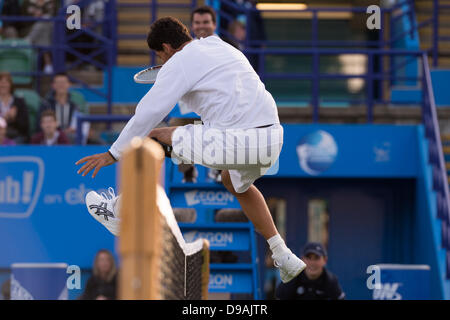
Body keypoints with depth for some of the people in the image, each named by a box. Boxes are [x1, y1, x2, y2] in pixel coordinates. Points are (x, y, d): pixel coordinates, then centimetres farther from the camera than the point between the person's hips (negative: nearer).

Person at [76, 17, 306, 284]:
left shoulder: (180, 63, 1)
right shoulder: (224, 47, 25)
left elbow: (149, 112, 0)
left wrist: (114, 154, 8)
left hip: (237, 140, -8)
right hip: (274, 137, 8)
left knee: (150, 138, 9)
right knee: (236, 183, 38)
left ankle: (120, 213, 23)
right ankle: (284, 258, 34)